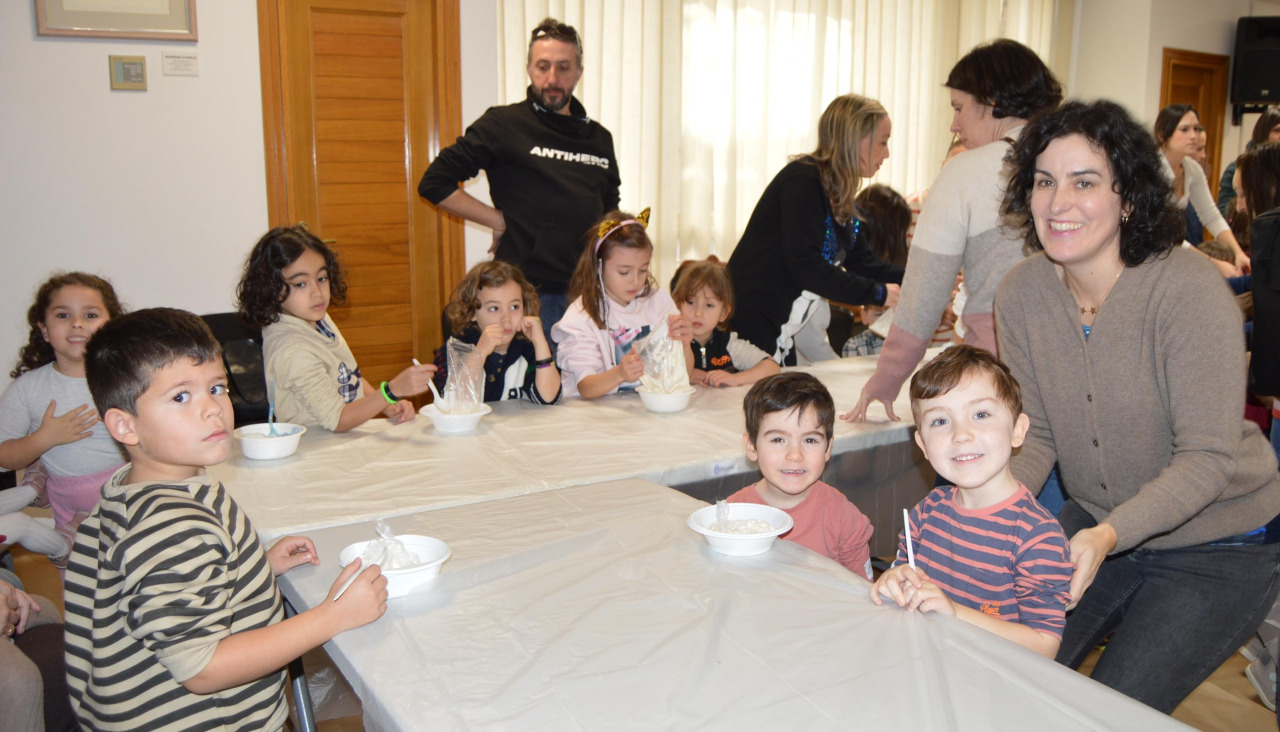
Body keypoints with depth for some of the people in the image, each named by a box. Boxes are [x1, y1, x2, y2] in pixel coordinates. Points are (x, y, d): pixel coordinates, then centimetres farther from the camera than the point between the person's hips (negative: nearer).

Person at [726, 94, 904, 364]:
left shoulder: (841, 195, 10)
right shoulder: (802, 181, -17)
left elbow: (861, 263, 11)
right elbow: (805, 266, -24)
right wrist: (878, 294, -18)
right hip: (752, 321, -9)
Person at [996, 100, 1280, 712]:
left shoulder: (1190, 288, -25)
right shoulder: (1021, 293, -10)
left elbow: (1207, 459, -25)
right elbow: (1036, 433, -3)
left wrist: (1110, 535, -40)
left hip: (1219, 550, -4)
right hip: (1096, 526, 5)